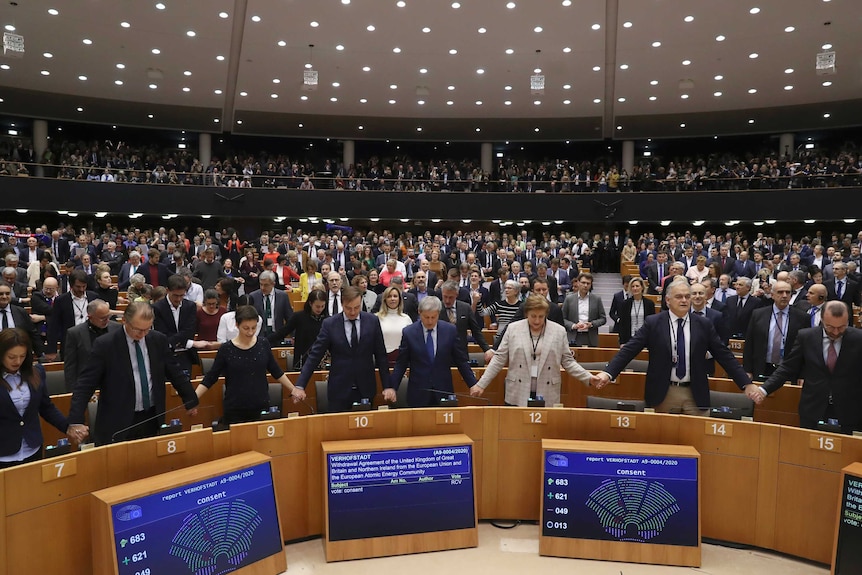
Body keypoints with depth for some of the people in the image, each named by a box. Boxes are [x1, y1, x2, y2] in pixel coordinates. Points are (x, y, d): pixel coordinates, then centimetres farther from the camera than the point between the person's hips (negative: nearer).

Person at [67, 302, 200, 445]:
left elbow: (175, 373, 11)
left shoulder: (159, 340, 0)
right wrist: (76, 420, -17)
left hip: (152, 419, 3)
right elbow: (85, 384, -9)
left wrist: (191, 401, 16)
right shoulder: (105, 345, -11)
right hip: (118, 424, -3)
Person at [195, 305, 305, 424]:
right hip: (234, 411, -2)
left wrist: (293, 390, 13)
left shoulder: (263, 344, 0)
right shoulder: (226, 349, -7)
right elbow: (210, 378, -2)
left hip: (261, 407, 2)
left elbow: (276, 371, 12)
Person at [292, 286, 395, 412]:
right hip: (339, 391, -1)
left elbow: (381, 355, 3)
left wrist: (387, 386, 2)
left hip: (366, 390, 1)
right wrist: (300, 386, -11)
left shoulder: (372, 321, -2)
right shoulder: (329, 324, -5)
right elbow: (314, 356, -4)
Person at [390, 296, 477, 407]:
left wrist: (473, 384, 1)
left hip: (444, 391, 1)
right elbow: (401, 364, 2)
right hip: (418, 394, -1)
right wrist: (391, 388, -4)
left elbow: (462, 361, 5)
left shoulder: (450, 330, -1)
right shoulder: (408, 332, -3)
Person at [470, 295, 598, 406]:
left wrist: (588, 378, -4)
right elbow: (499, 359, 3)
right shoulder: (513, 329, 2)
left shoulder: (559, 331, 3)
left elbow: (568, 361, 8)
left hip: (547, 396, 0)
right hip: (517, 395, 0)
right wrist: (481, 384, -1)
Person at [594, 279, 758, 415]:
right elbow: (629, 350, -7)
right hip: (663, 393, -1)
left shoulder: (704, 325, 3)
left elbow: (724, 356, 6)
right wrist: (608, 373, -18)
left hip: (695, 395, 1)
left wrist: (747, 383, 2)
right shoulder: (652, 323, -3)